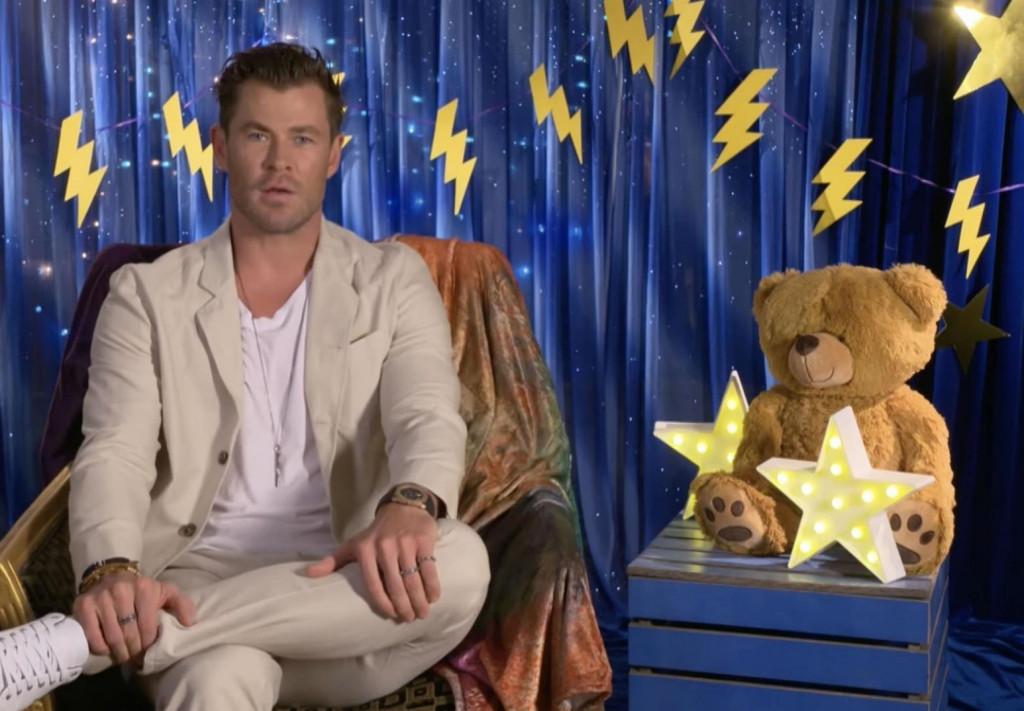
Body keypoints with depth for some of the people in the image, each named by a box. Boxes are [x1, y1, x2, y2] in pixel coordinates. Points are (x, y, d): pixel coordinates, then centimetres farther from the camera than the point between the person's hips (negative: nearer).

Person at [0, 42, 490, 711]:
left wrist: (409, 507, -32)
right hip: (203, 582, -3)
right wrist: (112, 571, -28)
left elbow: (429, 417, -6)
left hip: (353, 586, 3)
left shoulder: (394, 280, 9)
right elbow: (114, 454, -3)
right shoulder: (147, 295, 9)